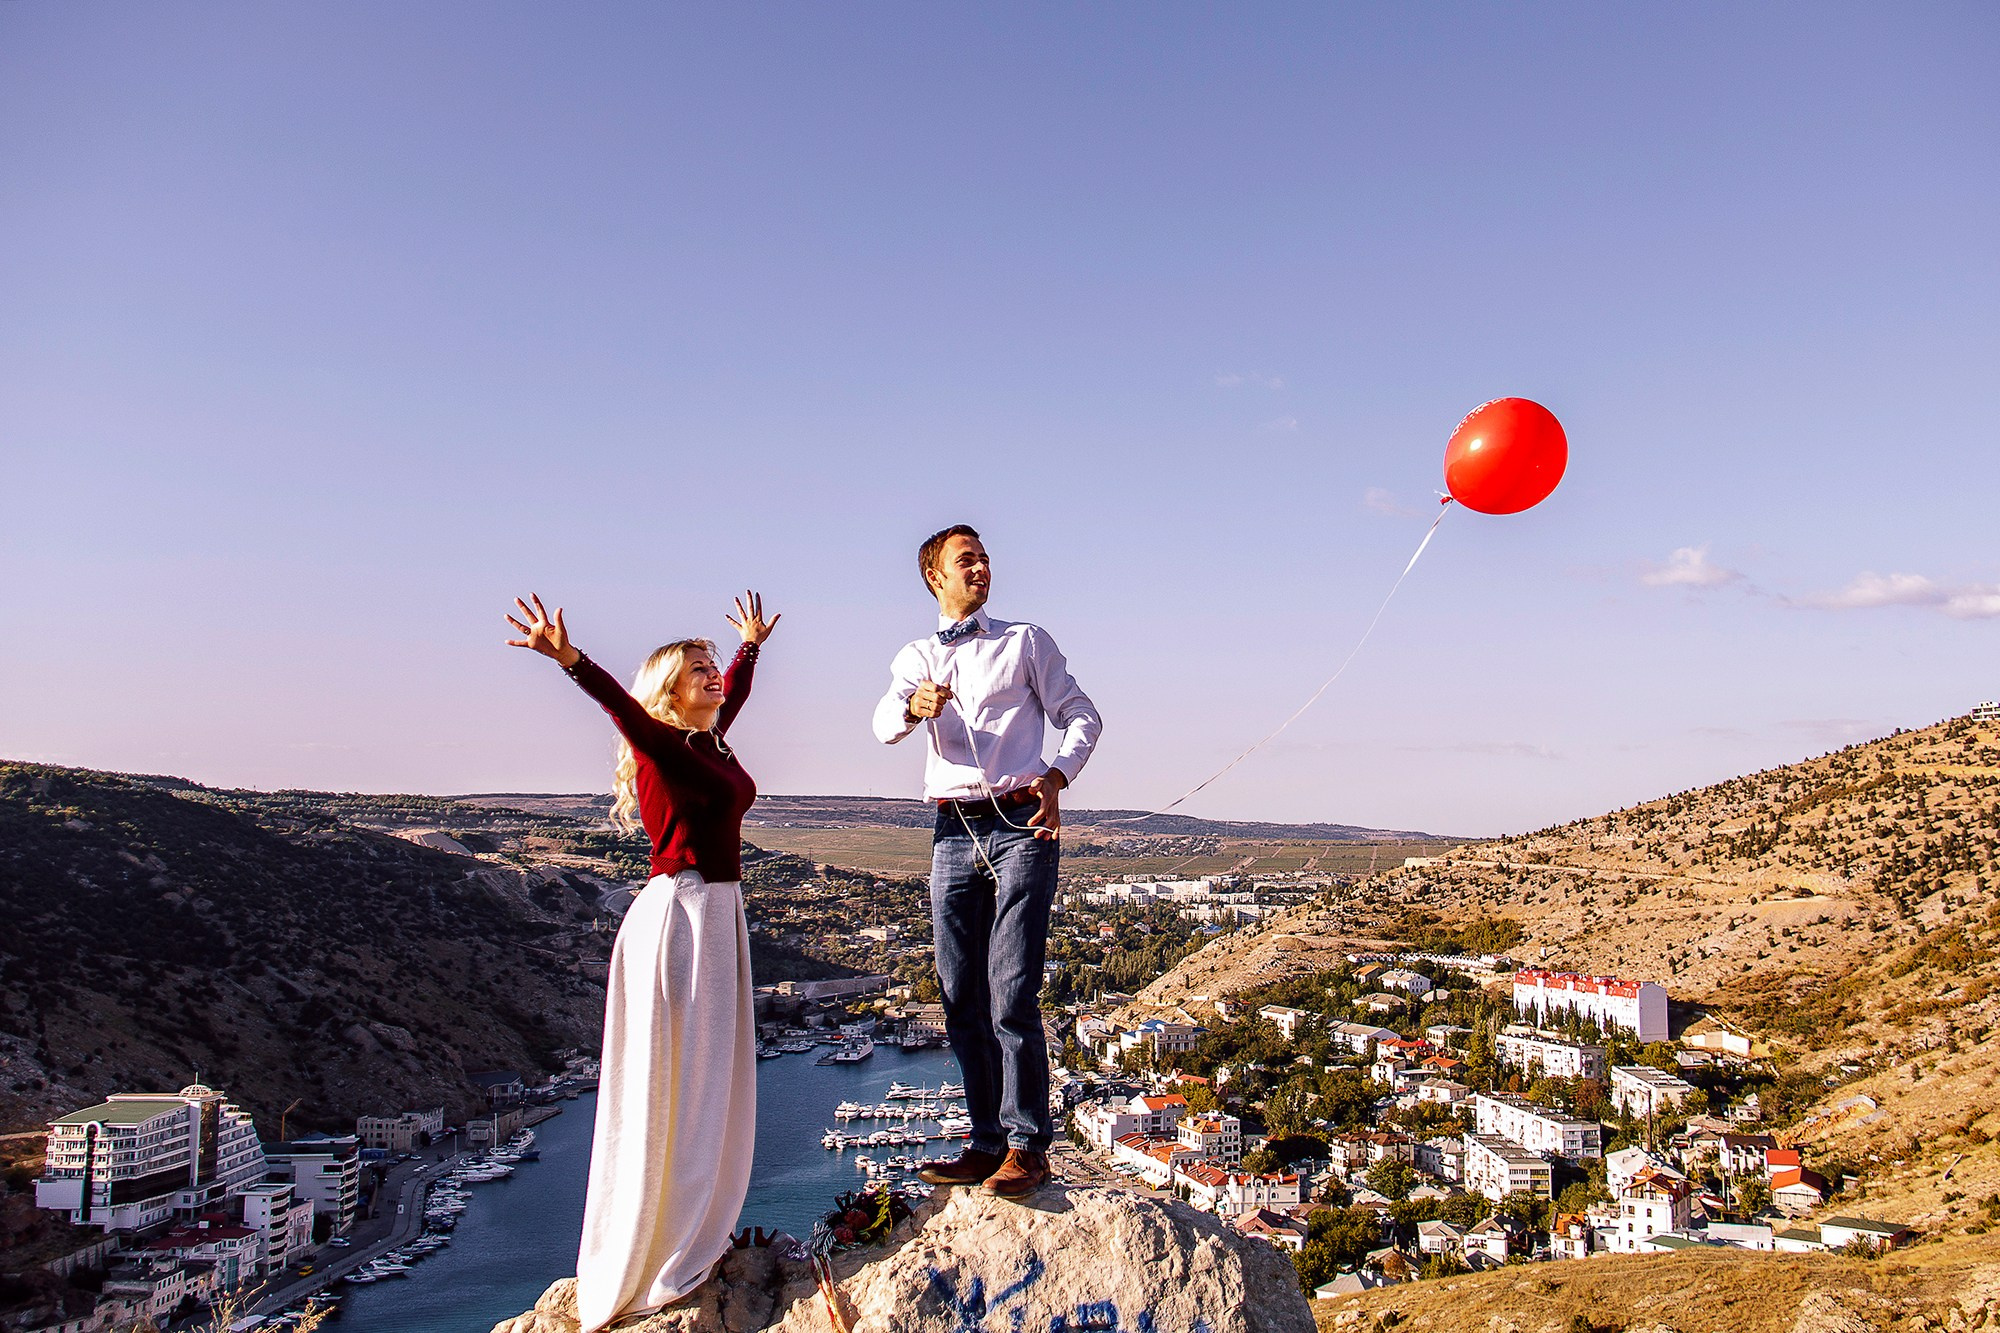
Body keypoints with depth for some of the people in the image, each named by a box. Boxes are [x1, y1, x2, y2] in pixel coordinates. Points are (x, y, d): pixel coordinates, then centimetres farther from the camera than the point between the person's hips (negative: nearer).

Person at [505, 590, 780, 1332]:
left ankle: (697, 1233, 32)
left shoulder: (710, 740, 10)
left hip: (720, 914, 9)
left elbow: (735, 688, 30)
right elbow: (620, 703, -33)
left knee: (712, 1077, 17)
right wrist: (570, 661, -51)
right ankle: (650, 1271, 10)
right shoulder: (658, 742, -12)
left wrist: (752, 645, 47)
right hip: (680, 914, -9)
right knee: (670, 1087, -2)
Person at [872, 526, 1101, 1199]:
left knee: (1011, 993, -11)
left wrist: (1056, 776, -13)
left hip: (1020, 824, -3)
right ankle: (988, 1140, 14)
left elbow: (1082, 716, 7)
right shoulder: (915, 657, 17)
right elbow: (884, 726, -3)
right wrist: (915, 705, -27)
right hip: (953, 832, 4)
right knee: (961, 997, 5)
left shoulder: (1026, 641, 12)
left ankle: (1028, 1145, -3)